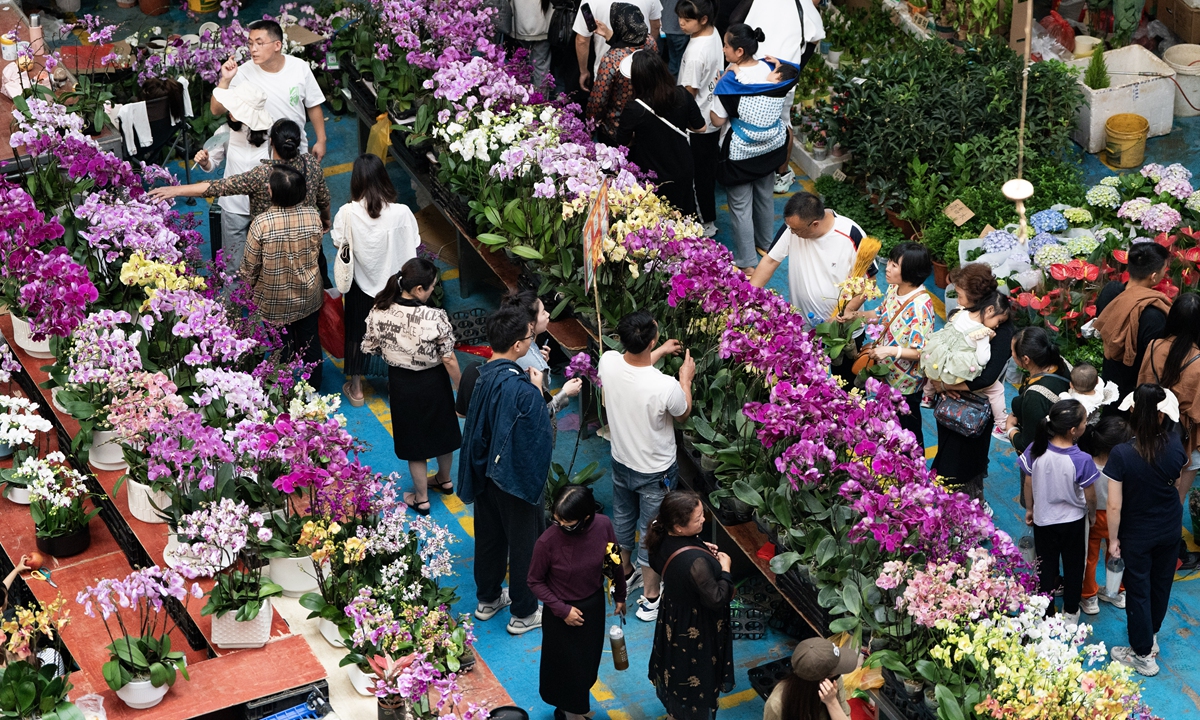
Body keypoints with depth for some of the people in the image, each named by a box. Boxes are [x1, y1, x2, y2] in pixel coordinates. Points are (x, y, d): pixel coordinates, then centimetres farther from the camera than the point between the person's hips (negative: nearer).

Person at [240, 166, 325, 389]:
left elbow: (250, 265, -16)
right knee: (309, 340, 23)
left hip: (274, 300, -3)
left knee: (282, 346, 17)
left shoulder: (261, 224, -28)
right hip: (308, 295, 3)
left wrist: (249, 287, 5)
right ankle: (313, 386, 41)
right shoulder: (313, 217, -18)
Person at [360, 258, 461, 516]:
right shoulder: (436, 318, -29)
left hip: (401, 384, 1)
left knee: (414, 438, 21)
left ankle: (421, 498, 35)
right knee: (443, 431, 27)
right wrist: (460, 389, -4)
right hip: (434, 383, -1)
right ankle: (445, 479, 51)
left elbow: (369, 347, -7)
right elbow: (449, 360, -19)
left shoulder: (380, 311, -21)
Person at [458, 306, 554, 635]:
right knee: (525, 543, 12)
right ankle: (523, 613, 28)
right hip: (517, 476, -8)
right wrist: (538, 388, -15)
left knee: (490, 536, 24)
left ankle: (487, 599, 43)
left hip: (487, 471, 8)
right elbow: (541, 432, -24)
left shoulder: (485, 374, -8)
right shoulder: (520, 388, -32)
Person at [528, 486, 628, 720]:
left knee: (589, 658, 27)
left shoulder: (603, 526, -23)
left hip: (594, 606, 4)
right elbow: (535, 581, -16)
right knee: (566, 663, 18)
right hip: (562, 612, -4)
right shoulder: (548, 542, -32)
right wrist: (562, 610, -18)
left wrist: (620, 596, 8)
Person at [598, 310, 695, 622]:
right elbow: (683, 415, -12)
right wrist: (686, 379, 2)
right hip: (655, 472, -5)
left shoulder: (608, 362, -23)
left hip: (621, 463, 5)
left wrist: (659, 352, 14)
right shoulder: (666, 387, -37)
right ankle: (650, 599, 32)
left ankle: (625, 574, 52)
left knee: (622, 520, 29)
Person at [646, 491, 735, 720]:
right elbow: (716, 599, -31)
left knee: (677, 666, 33)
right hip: (695, 628, -8)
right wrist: (725, 570, -17)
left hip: (673, 616, 8)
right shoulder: (696, 562, -42)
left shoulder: (663, 539, -17)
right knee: (696, 676, 18)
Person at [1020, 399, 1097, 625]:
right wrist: (1092, 514, 7)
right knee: (1073, 566, 21)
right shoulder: (1082, 460, -29)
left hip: (1043, 520, 2)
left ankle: (1046, 613, 35)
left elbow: (1028, 485, -7)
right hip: (1073, 521, -2)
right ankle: (1071, 612, 39)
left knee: (1046, 566, 20)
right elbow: (1090, 496, -15)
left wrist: (1029, 509, 11)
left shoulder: (1035, 451, -21)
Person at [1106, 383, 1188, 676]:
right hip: (1170, 531, 3)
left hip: (1137, 536, -3)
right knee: (1161, 584, 24)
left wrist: (1113, 539, -7)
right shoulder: (1174, 446, -21)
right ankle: (1151, 635, 46)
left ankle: (1143, 654, 26)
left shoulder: (1121, 454, -30)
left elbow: (1114, 505, -23)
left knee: (1138, 590, 13)